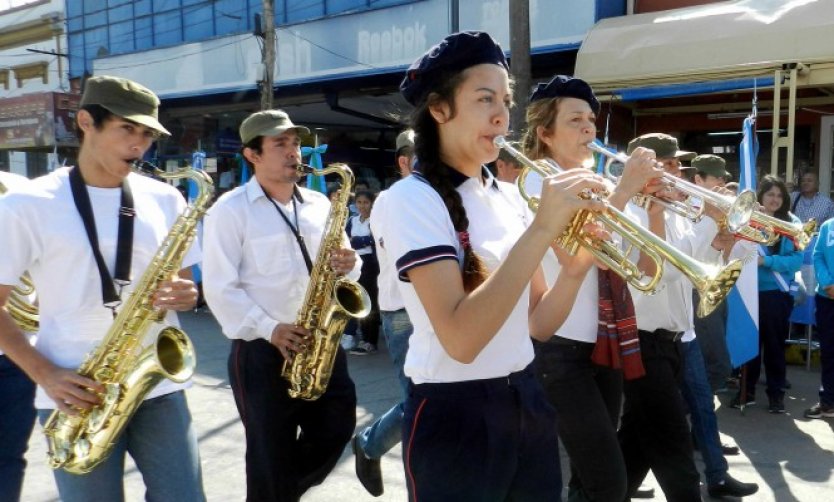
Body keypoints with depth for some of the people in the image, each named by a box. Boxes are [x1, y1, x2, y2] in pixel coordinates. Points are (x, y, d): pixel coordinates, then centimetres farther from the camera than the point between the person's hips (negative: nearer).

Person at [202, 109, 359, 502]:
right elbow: (220, 288, -11)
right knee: (271, 455, 5)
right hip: (262, 351, -5)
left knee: (337, 426, 14)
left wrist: (348, 264, -9)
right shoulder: (230, 209, -5)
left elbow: (343, 266, 15)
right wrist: (268, 329, -20)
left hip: (322, 343, 6)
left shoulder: (319, 204, 11)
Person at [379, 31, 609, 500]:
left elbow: (535, 320, 6)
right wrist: (542, 229, -28)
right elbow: (461, 339, -26)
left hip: (528, 404, 7)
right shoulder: (413, 198, -14)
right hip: (456, 417, -6)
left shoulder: (508, 197, 6)